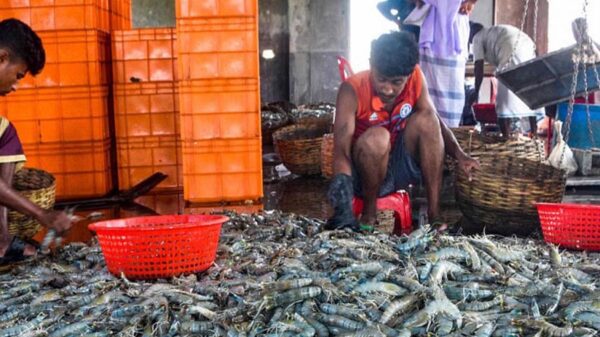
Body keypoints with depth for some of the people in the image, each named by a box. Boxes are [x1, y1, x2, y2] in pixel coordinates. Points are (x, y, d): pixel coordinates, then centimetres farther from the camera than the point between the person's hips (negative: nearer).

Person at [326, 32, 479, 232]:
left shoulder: (416, 78, -13)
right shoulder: (352, 90, -25)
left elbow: (434, 121, -4)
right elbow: (341, 150, -32)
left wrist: (459, 154, -22)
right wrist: (342, 189, -49)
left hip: (403, 168, 4)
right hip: (365, 175, -4)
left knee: (425, 118, -21)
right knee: (377, 137, -34)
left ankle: (434, 214, -19)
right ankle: (369, 214, -13)